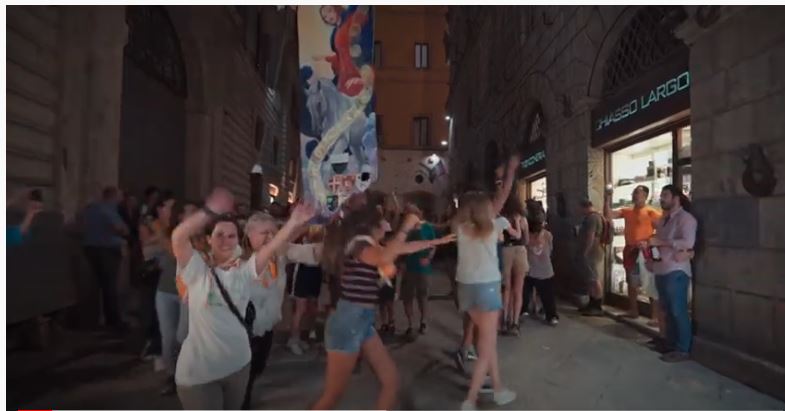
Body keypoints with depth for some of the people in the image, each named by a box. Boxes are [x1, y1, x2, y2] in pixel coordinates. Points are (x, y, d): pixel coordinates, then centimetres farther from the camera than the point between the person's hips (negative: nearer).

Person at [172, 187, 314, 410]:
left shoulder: (244, 270, -2)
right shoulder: (197, 269, -11)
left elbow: (271, 247, -14)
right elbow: (178, 237, -26)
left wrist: (293, 223, -25)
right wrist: (210, 211, -30)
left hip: (237, 363, 4)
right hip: (199, 370, -4)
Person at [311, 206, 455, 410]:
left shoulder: (368, 247, 13)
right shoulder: (360, 246, -14)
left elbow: (404, 248, 23)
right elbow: (385, 258, -36)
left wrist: (436, 242, 27)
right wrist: (405, 228, -26)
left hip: (364, 322, 9)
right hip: (348, 322, -9)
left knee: (391, 379, 10)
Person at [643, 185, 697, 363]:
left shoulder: (685, 218, -9)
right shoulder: (663, 219, 18)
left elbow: (688, 242, -23)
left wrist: (660, 242, -22)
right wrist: (649, 245, 4)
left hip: (676, 272, -9)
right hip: (661, 270, 9)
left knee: (678, 311, -3)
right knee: (667, 311, 15)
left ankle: (683, 350, 5)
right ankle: (671, 345, 26)